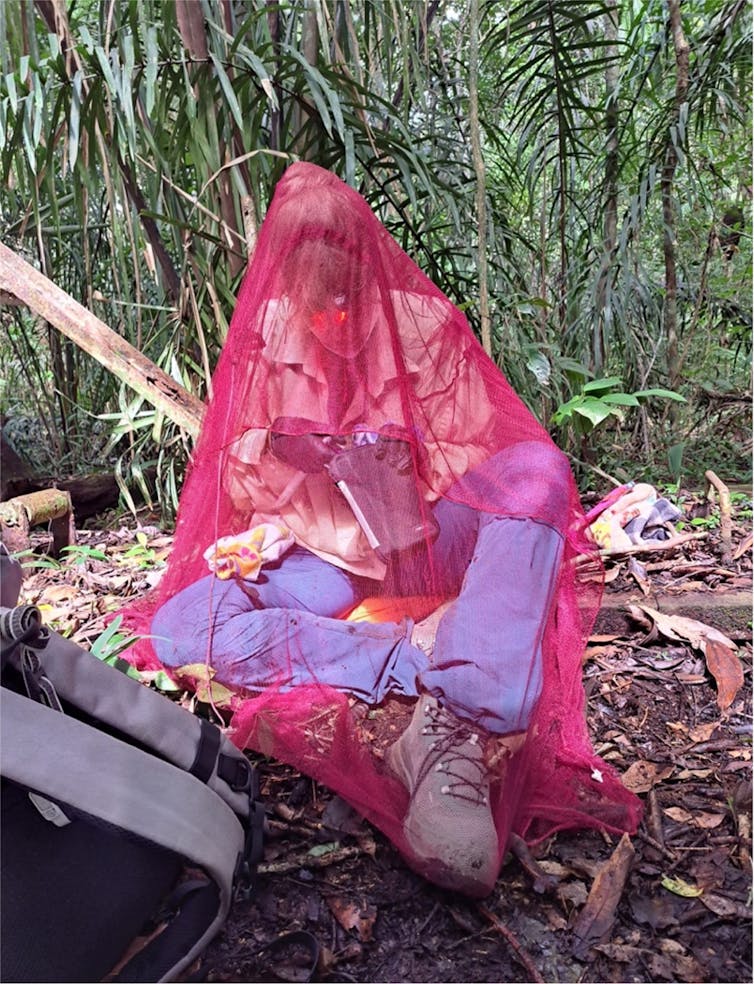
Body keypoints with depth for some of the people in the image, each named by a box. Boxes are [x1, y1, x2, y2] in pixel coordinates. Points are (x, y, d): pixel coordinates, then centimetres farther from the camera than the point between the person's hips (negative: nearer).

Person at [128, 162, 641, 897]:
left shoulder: (423, 322, -5)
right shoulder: (267, 333, -1)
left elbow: (475, 454, -3)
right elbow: (244, 469, 5)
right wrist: (263, 533, -13)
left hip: (426, 547, -1)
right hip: (321, 560, 2)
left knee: (540, 469, -31)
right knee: (177, 624, -24)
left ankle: (462, 735, -44)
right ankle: (429, 666, -33)